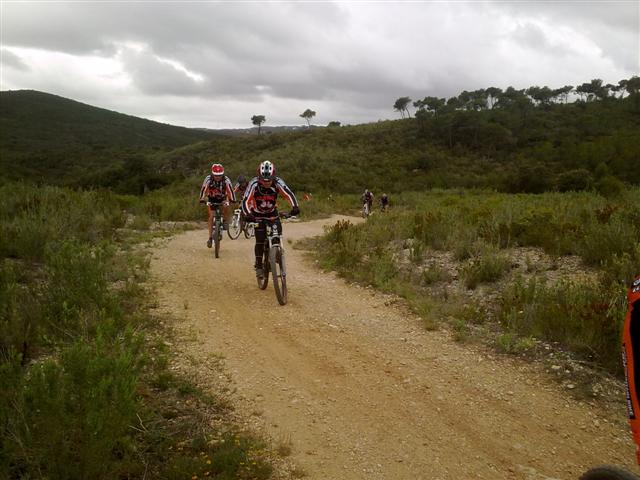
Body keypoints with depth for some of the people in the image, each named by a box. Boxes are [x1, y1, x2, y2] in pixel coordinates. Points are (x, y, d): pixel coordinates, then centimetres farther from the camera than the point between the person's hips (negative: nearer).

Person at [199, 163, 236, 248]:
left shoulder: (226, 180, -27)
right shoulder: (208, 179, -27)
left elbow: (230, 190, -32)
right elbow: (203, 190, -29)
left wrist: (232, 200, -47)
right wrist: (202, 199, -44)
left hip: (222, 198, 0)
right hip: (212, 199, 0)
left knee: (226, 206, -33)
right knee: (211, 216, -10)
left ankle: (225, 221, -5)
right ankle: (210, 237, -4)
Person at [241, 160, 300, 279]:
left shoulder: (278, 182, -24)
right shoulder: (254, 184, -28)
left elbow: (288, 194, -32)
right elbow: (246, 201, -32)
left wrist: (295, 206, -50)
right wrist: (248, 214, -50)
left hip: (272, 213, 2)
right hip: (258, 215, -2)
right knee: (260, 240, -11)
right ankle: (258, 265, 1)